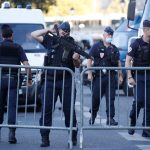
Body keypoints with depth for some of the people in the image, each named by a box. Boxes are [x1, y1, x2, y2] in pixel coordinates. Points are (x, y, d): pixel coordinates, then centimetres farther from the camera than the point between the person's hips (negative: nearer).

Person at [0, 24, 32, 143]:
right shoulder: (17, 47, 3)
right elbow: (26, 64, -4)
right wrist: (29, 78, 5)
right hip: (13, 80, 0)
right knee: (12, 106, -3)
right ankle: (12, 133, -12)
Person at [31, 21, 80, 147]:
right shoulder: (50, 40, 6)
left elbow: (77, 65, 5)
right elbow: (34, 35, 6)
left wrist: (76, 59, -17)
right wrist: (48, 30, 1)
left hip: (66, 82, -1)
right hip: (50, 80, 1)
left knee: (69, 110, 3)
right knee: (46, 110, -1)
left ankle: (73, 137, 11)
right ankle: (45, 138, 1)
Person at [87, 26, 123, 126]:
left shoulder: (114, 49, 14)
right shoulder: (96, 47, 2)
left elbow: (118, 63, 16)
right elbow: (89, 60, -2)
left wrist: (120, 75, 10)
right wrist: (89, 73, -10)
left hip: (111, 76, 3)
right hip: (98, 76, -3)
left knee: (110, 98, -1)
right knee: (96, 97, 3)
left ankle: (110, 118, -1)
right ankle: (93, 116, 20)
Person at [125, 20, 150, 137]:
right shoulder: (136, 44, -4)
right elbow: (128, 61, -5)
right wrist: (130, 77, -12)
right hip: (139, 76, -4)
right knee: (139, 100, -11)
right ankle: (132, 124, 8)